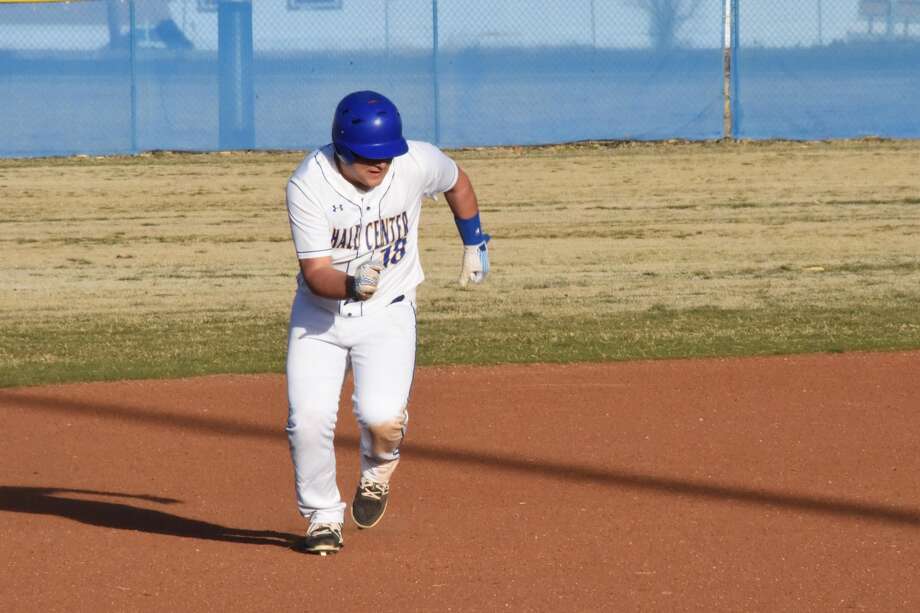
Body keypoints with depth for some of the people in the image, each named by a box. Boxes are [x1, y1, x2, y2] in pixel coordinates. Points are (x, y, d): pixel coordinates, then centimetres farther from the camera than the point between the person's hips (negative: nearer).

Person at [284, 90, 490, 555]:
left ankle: (377, 467, 16)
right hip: (319, 310, 0)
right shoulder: (308, 184, -22)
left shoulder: (417, 163, -16)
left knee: (381, 417, -22)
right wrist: (352, 285, -45)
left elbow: (457, 182, 9)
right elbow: (315, 273, -24)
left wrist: (474, 245, 18)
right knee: (308, 417, -14)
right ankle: (323, 516, 14)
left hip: (387, 313, 0)